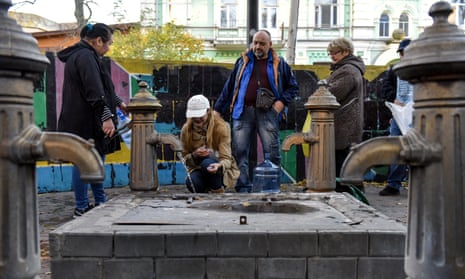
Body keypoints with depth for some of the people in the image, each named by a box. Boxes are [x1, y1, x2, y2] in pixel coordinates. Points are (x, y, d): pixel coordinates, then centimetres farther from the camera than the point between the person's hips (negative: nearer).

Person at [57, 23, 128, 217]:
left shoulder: (81, 55, 20)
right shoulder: (86, 57, -15)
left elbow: (101, 87, 29)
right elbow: (94, 92, -24)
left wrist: (118, 102, 32)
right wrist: (107, 117, -26)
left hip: (84, 121, 11)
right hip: (84, 122, -11)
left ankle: (100, 203, 25)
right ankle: (82, 208, 6)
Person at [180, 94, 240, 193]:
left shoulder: (221, 127, -13)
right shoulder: (186, 130, -4)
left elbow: (226, 158, -18)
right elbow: (185, 158, 3)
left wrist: (219, 165, -43)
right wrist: (194, 155, -21)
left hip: (221, 170, -1)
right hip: (198, 169, 2)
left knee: (207, 163, -36)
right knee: (191, 182, -34)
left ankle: (218, 192, -12)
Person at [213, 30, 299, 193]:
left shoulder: (279, 64, 13)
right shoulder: (243, 61, 16)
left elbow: (293, 87, 17)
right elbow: (229, 86, 17)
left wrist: (282, 101, -1)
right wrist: (218, 109, 13)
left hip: (268, 113, -1)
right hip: (243, 112, 1)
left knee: (272, 152, -2)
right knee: (239, 152, -3)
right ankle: (243, 188, 5)